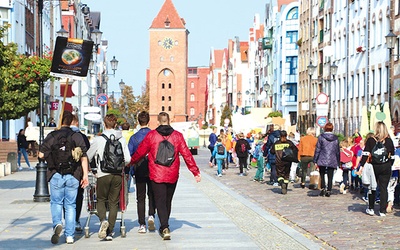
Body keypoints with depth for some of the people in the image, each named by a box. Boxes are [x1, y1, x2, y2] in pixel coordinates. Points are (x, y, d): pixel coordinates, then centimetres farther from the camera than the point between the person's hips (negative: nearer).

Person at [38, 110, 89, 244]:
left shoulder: (52, 136, -4)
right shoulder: (78, 136, 2)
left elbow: (41, 155, -5)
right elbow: (84, 158, -3)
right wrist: (85, 175, 0)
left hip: (56, 175, -1)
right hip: (73, 176, 2)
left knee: (56, 202, 12)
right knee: (70, 204, 8)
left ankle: (57, 223, -15)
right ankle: (69, 235, 7)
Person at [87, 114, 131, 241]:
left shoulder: (98, 139, -4)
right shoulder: (122, 139, 2)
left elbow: (88, 156, 6)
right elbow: (128, 159, 3)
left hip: (103, 174, -2)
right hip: (118, 174, 2)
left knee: (101, 199, 14)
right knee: (113, 202, 9)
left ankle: (103, 220, -14)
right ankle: (110, 232, 7)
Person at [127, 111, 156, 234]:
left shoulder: (134, 137, -1)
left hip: (139, 171, 0)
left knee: (140, 198, 7)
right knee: (152, 195, 15)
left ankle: (142, 225, 3)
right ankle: (151, 216, -7)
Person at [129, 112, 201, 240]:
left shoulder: (151, 135, -4)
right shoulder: (177, 136, 0)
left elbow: (140, 152, 3)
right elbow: (187, 154, -1)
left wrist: (131, 162, 22)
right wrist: (196, 172, 4)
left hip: (156, 175, -2)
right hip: (172, 176, 2)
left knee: (160, 201, -1)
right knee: (168, 201, 17)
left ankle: (165, 228, -16)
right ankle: (164, 226, 28)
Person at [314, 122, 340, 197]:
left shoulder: (321, 137, -4)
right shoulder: (336, 138, 5)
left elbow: (317, 149, -4)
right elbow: (337, 151, 11)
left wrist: (315, 160, 0)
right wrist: (338, 162, 18)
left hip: (322, 160, -2)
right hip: (332, 161, 2)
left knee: (322, 174, 11)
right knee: (330, 177, 6)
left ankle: (323, 188, -4)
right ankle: (328, 191, 4)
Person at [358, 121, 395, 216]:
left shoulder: (370, 140, -4)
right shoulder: (389, 141, -1)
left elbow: (365, 154, -8)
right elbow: (392, 156, 4)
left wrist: (362, 166, -5)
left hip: (374, 166, 0)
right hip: (386, 167, 0)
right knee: (384, 188, 4)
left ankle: (370, 209, 19)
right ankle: (382, 210, 4)